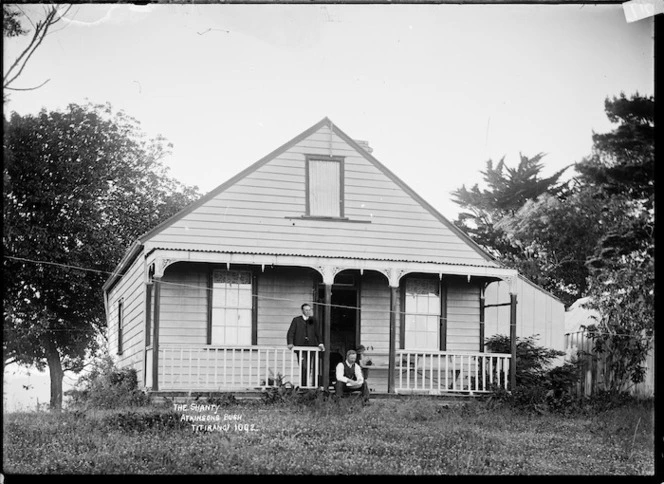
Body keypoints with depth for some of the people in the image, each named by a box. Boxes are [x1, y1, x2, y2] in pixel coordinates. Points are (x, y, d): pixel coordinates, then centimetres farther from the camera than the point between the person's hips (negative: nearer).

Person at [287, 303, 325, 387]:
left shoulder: (313, 320, 14)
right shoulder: (296, 320, 6)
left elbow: (317, 333, 13)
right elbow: (290, 333, 3)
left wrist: (319, 343, -1)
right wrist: (290, 343, -11)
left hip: (310, 347, 3)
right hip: (300, 347, -3)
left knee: (309, 368, -1)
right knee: (304, 367, -13)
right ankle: (303, 386, -9)